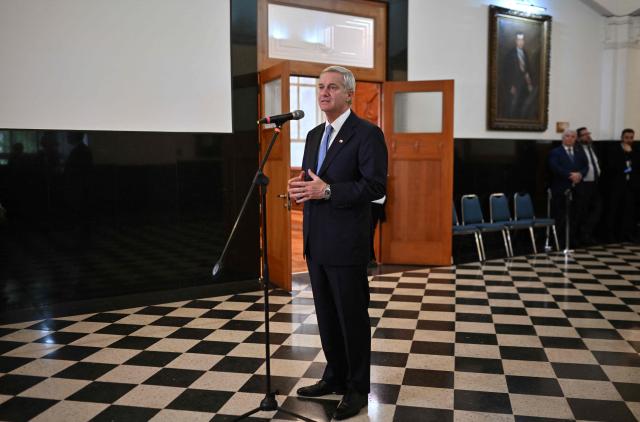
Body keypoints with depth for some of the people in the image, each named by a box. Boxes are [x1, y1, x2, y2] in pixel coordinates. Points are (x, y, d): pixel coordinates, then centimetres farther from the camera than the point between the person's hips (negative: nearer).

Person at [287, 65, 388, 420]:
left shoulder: (367, 134, -9)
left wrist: (327, 190, -23)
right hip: (315, 242, 8)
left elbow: (376, 186, -16)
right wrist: (299, 188, -1)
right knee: (326, 315, 16)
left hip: (346, 244, -7)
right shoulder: (314, 135, 16)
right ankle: (335, 377, 33)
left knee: (352, 317, 4)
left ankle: (357, 388, 20)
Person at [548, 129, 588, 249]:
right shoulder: (555, 152, 3)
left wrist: (580, 174, -11)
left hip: (576, 189, 5)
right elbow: (555, 168, -12)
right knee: (560, 218, -4)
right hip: (561, 189, -5)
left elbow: (585, 166, 10)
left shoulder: (580, 152, 20)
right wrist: (570, 175, -19)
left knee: (573, 217, 5)